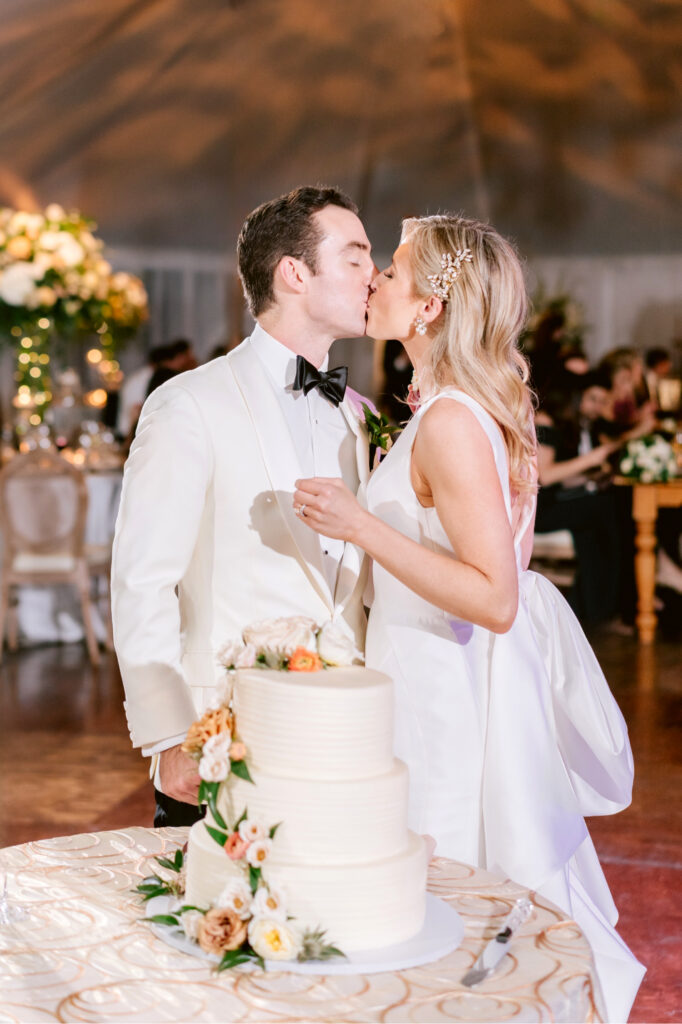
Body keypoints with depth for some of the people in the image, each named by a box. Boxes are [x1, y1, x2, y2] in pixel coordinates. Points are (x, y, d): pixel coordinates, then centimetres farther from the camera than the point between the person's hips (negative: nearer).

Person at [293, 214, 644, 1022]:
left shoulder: (451, 422, -22)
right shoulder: (479, 408, 8)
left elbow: (495, 600, -26)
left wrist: (362, 527, -29)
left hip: (447, 704, -10)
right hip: (449, 686, 10)